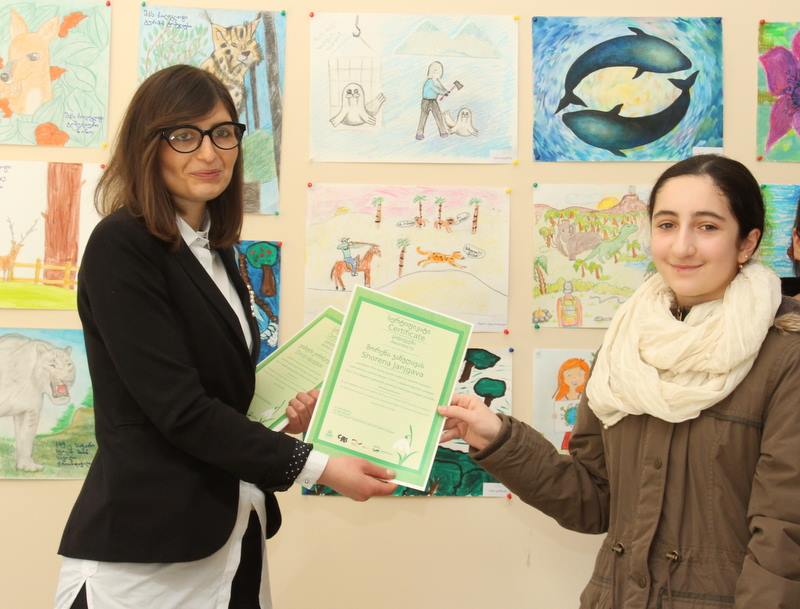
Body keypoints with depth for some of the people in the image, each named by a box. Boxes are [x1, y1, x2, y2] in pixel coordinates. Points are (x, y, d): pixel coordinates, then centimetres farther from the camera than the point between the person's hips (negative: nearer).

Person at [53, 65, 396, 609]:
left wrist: (281, 419, 0)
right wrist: (313, 465, -18)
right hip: (147, 545, -7)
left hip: (230, 534, 8)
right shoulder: (120, 247, -14)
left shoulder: (215, 251, 11)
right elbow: (178, 407, -20)